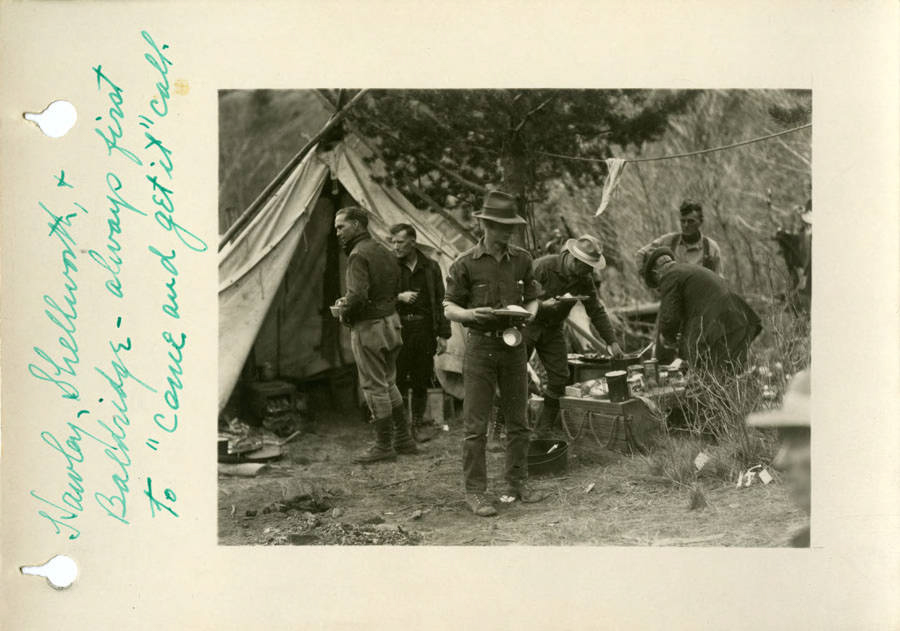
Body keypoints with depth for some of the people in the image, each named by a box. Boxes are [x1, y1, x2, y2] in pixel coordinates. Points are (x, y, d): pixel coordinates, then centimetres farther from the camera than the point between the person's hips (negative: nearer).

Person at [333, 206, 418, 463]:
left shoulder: (358, 255, -16)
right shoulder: (384, 252, 13)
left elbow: (357, 296, -27)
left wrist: (344, 312, -6)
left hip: (368, 327, -9)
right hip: (391, 320, 9)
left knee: (374, 387, 0)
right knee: (387, 383, 19)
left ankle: (384, 446, 6)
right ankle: (403, 438, 24)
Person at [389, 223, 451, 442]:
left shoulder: (430, 267, 9)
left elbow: (440, 302, 10)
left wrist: (443, 334, 5)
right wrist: (399, 297, -14)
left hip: (424, 328, 2)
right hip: (398, 328, -2)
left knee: (421, 381, 6)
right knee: (398, 381, -5)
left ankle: (418, 424, 17)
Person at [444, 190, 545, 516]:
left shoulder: (521, 259, 7)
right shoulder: (466, 263, -5)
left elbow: (532, 299, 17)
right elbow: (449, 308, -1)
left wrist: (529, 313, -6)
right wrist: (471, 313, -21)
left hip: (514, 344, 4)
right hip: (481, 345, -4)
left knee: (517, 420, 10)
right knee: (476, 424, -3)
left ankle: (517, 483, 23)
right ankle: (475, 492, 4)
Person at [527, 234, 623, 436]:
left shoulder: (584, 280, -2)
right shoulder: (543, 266, -20)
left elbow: (597, 311, 5)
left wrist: (611, 341, 1)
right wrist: (540, 304, -31)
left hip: (553, 329, 6)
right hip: (528, 324, -5)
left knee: (559, 378, -3)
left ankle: (544, 431, 7)